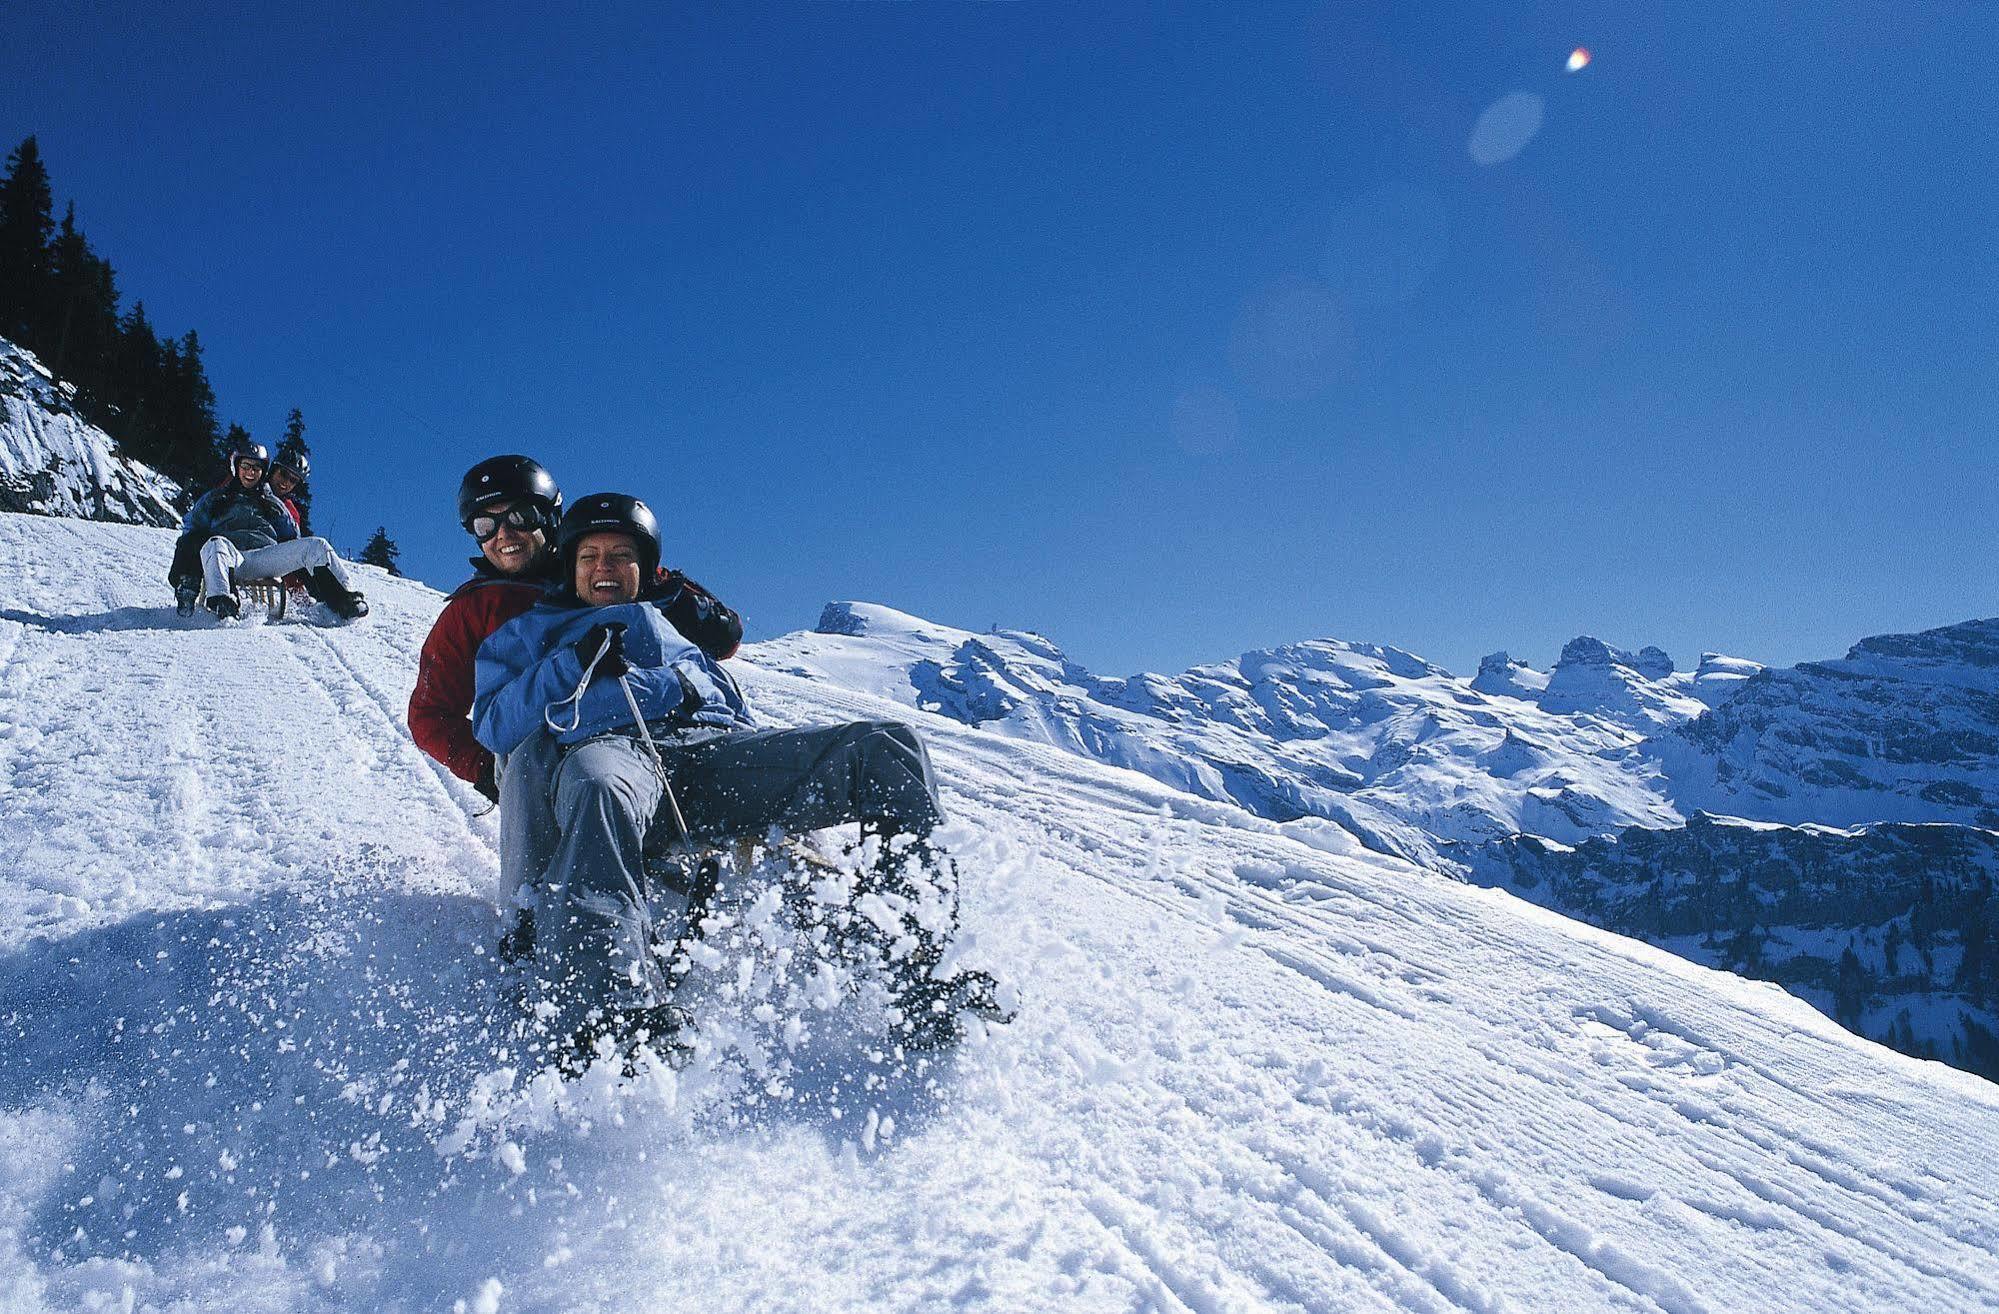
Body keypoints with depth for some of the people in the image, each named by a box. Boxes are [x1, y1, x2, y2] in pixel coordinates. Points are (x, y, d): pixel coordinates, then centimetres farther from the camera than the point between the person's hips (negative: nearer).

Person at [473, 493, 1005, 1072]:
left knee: (887, 747, -22)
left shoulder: (673, 625, 41)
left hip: (718, 748, 3)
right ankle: (609, 1019, -57)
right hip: (610, 747, -3)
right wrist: (573, 666, 1)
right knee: (599, 786, -44)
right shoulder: (529, 632, 33)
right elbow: (493, 728, 15)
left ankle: (911, 973, -37)